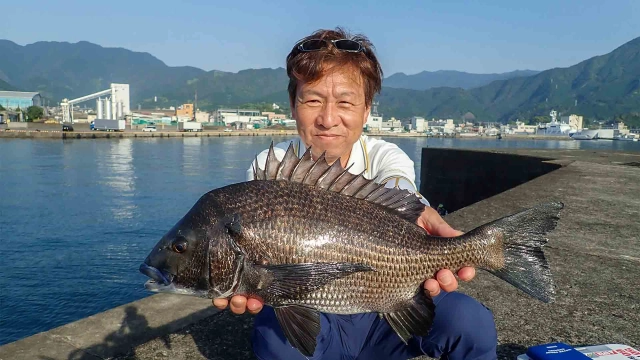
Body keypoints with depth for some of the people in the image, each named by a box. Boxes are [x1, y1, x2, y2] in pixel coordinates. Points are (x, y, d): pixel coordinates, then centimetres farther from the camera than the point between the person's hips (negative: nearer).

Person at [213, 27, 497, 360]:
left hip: (384, 309, 1)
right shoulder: (268, 169, -11)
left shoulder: (385, 157, -10)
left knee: (469, 320, -22)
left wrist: (418, 218, -58)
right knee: (276, 332, -33)